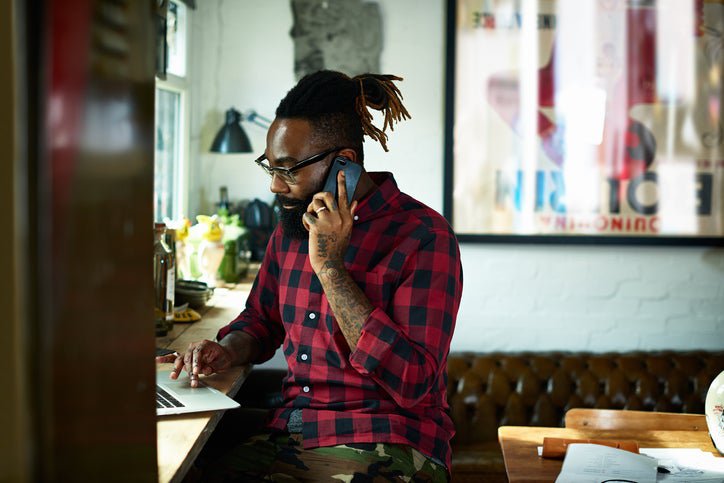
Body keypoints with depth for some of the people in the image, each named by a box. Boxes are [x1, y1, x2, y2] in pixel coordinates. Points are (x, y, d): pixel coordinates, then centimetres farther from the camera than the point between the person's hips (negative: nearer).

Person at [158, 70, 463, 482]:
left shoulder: (424, 237, -13)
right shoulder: (292, 226, 9)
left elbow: (414, 384, -20)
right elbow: (261, 321, 24)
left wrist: (330, 267, -21)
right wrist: (227, 351, 0)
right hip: (286, 439, 6)